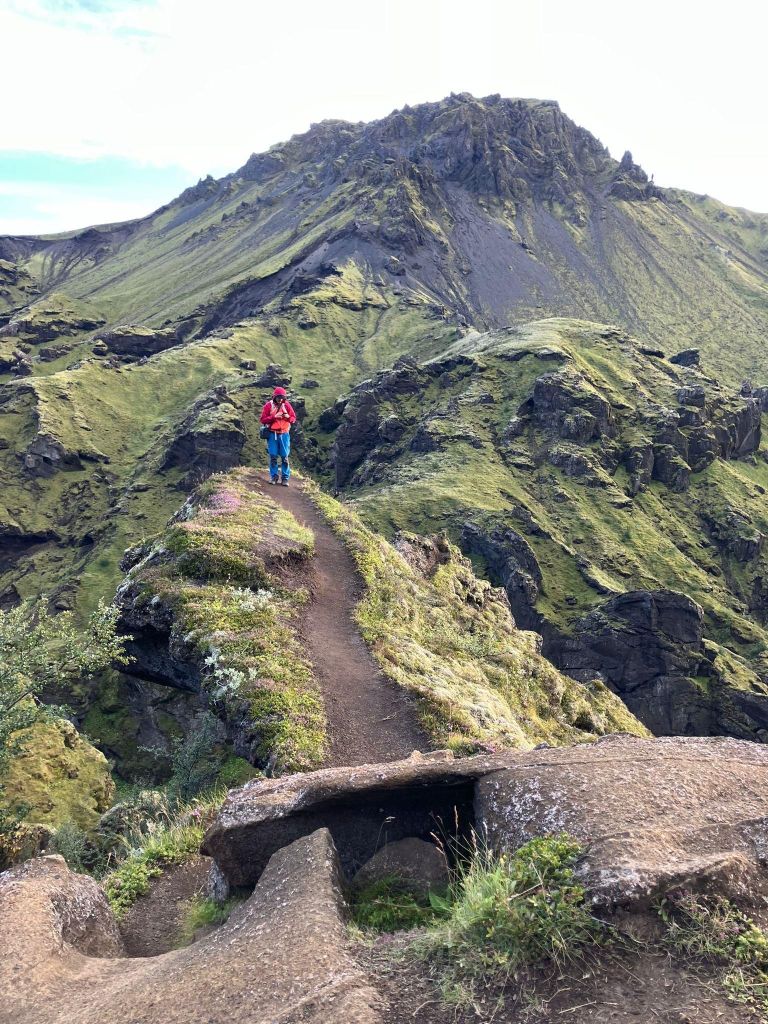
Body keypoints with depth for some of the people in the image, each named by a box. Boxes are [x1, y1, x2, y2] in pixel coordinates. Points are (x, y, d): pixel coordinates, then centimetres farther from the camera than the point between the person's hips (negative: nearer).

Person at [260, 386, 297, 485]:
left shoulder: (287, 405, 1)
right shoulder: (269, 405, -2)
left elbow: (293, 418, 5)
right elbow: (263, 420, -5)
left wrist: (288, 417, -17)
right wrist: (274, 417, -18)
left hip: (284, 434, 1)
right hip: (272, 434, -1)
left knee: (284, 457, 0)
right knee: (273, 456, 2)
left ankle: (285, 478, 6)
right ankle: (273, 477, 12)